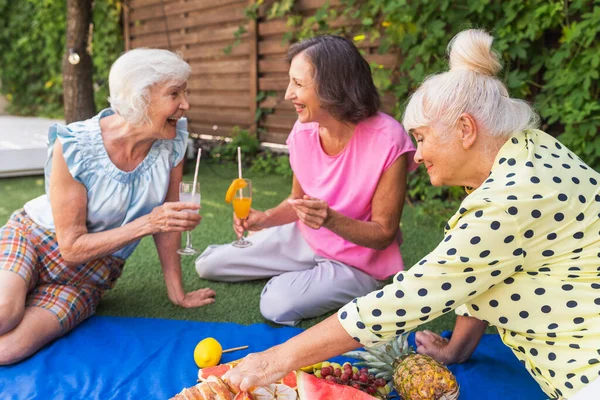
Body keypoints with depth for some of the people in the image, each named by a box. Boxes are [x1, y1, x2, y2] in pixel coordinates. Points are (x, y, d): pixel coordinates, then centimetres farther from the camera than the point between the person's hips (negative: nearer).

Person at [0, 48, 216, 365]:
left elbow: (167, 218, -3)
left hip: (88, 277, 2)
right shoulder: (74, 146, -23)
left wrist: (177, 293, 2)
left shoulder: (173, 139, -14)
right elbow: (71, 247, -18)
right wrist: (147, 223, -29)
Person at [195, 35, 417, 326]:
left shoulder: (387, 140, -28)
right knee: (208, 265, 7)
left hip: (356, 261, -5)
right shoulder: (304, 129, -11)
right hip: (305, 238, 6)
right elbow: (298, 201, 3)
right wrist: (264, 219, -17)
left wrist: (331, 219, -37)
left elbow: (383, 234, -20)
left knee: (277, 304, -27)